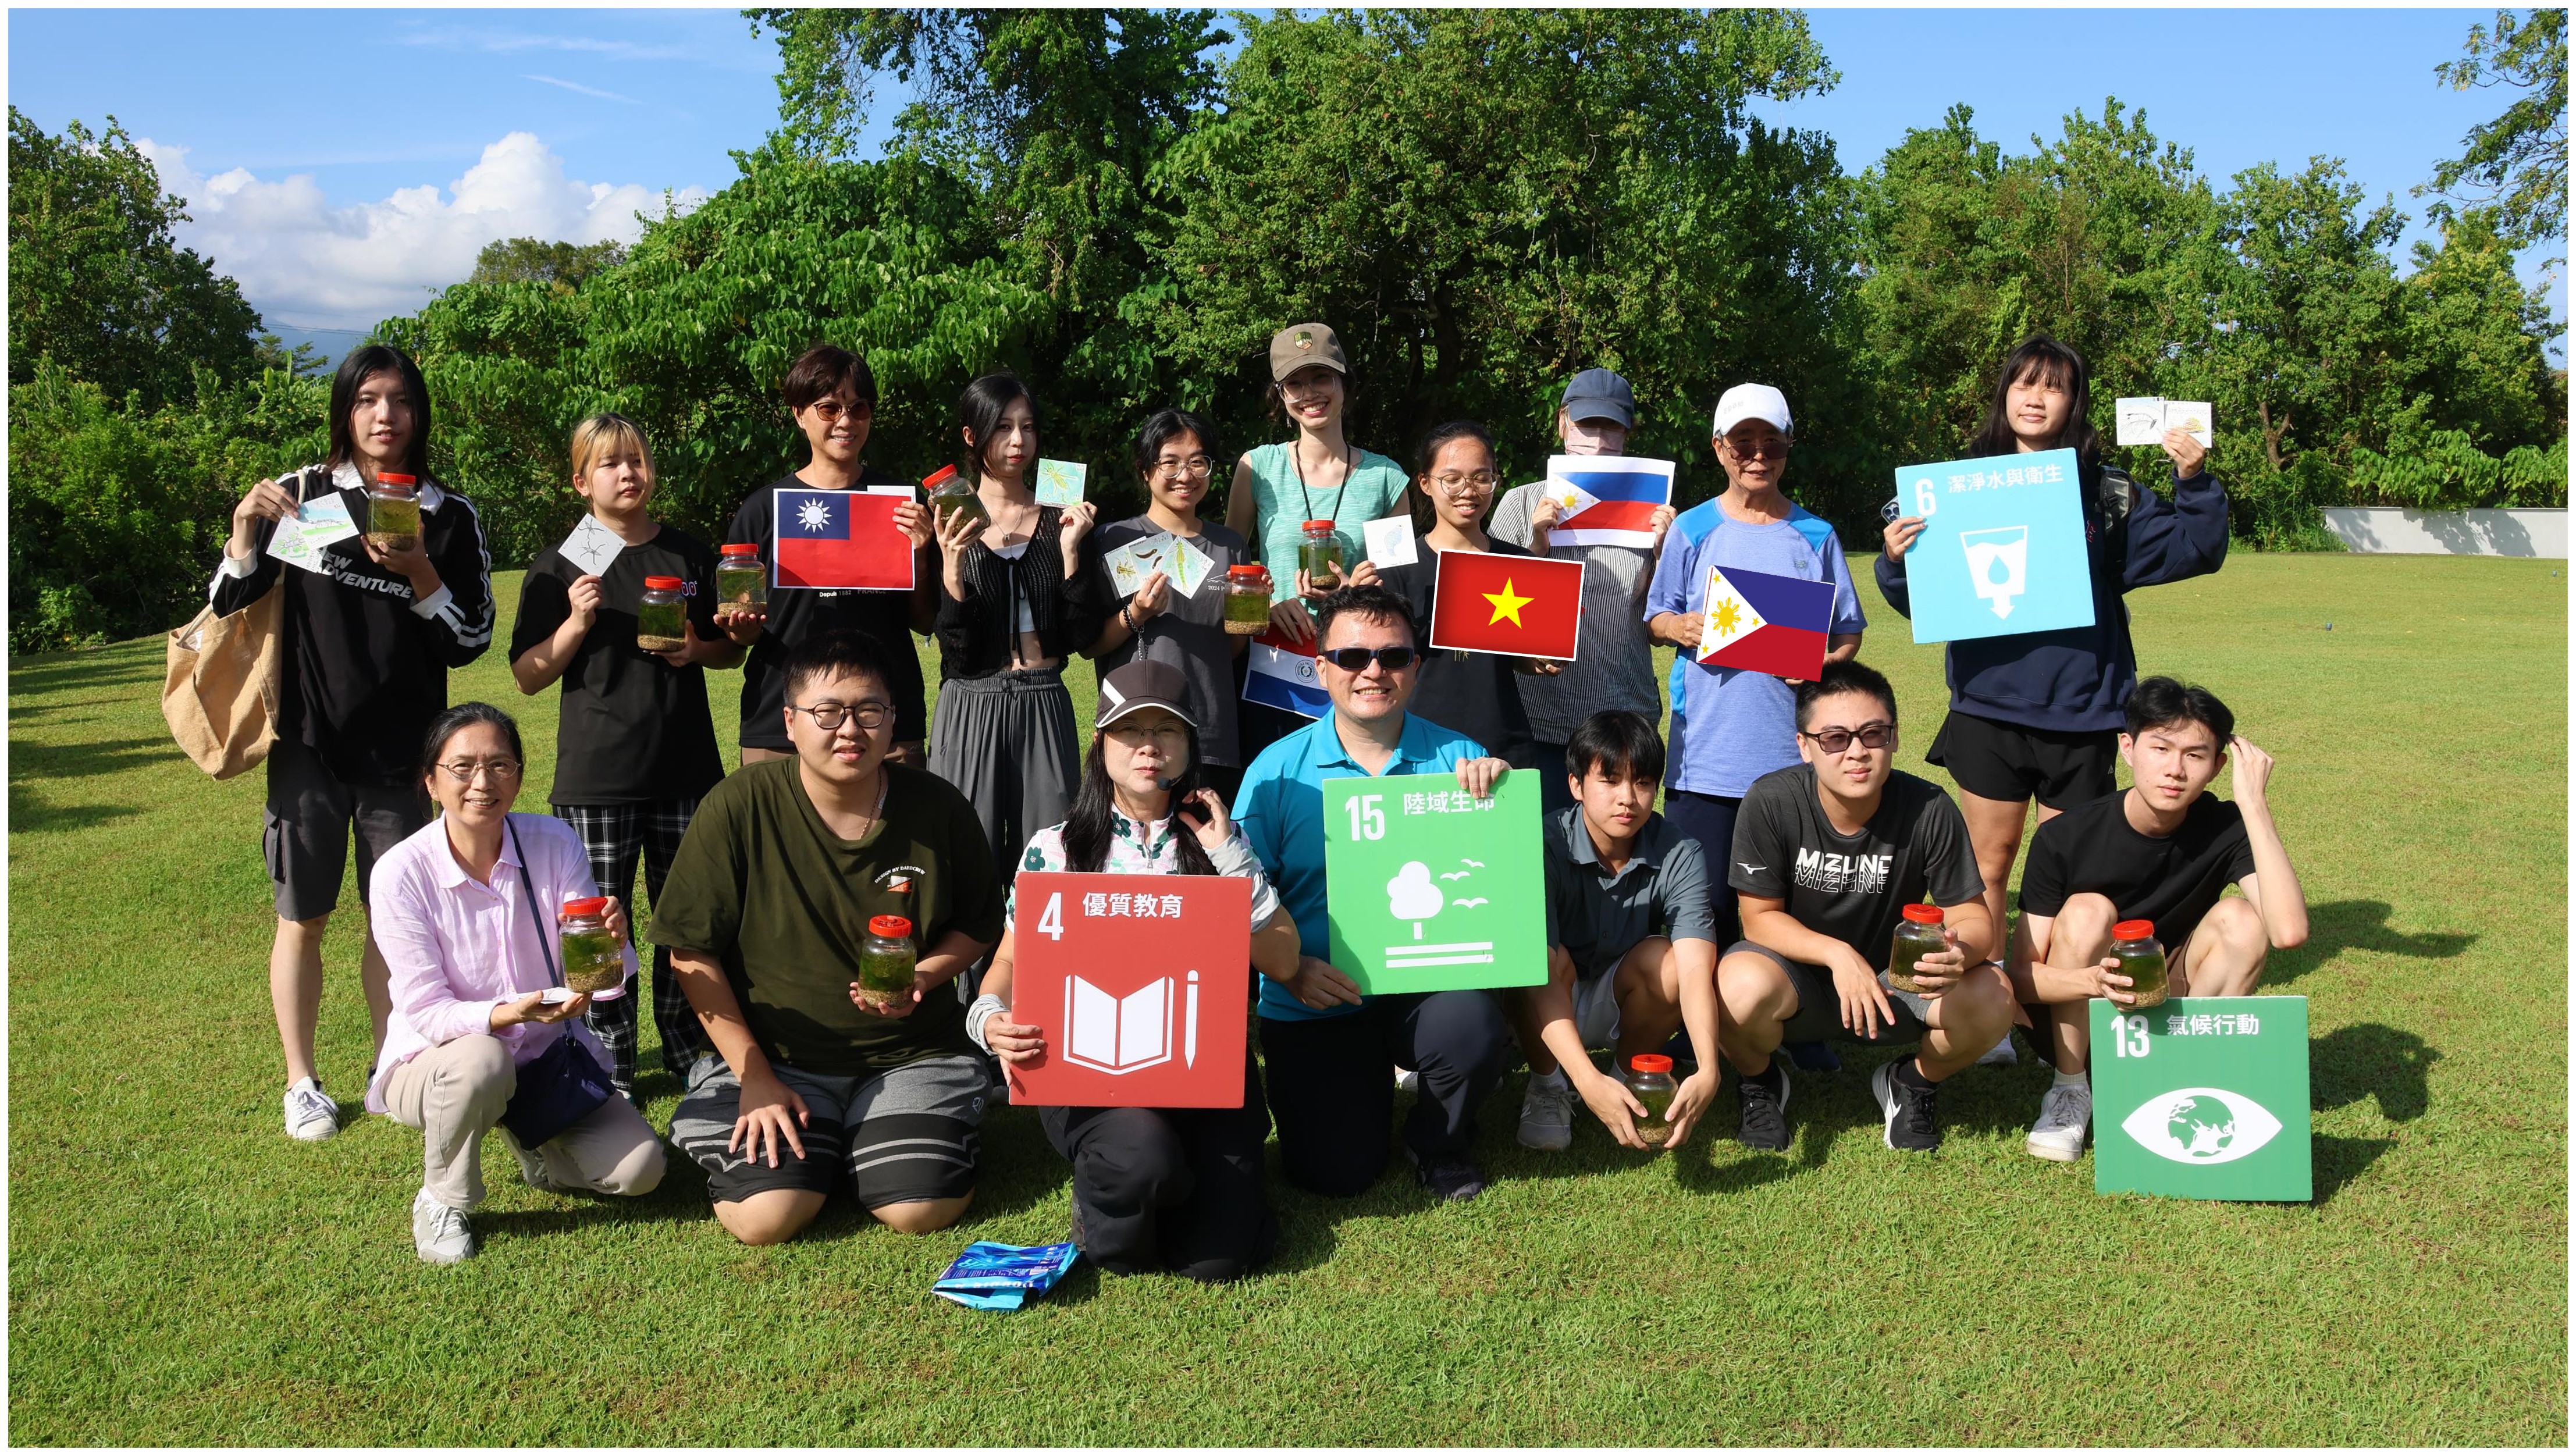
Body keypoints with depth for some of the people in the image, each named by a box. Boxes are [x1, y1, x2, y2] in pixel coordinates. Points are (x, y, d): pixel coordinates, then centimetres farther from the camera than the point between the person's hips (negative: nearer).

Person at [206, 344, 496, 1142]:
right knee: (303, 918, 5)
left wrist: (421, 576, -16)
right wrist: (247, 529, -16)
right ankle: (302, 1082, 20)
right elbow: (229, 604, 2)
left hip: (402, 752, 1)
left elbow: (470, 643, 0)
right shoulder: (303, 493, -1)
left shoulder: (450, 517, 1)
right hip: (310, 744, -1)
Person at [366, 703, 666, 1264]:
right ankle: (440, 1203, -8)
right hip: (433, 1062, -3)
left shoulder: (556, 844, -12)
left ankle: (534, 1142, 19)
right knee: (481, 1061, -38)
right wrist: (511, 1013, -38)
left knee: (639, 1171, -15)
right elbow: (427, 1011, -18)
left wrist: (610, 942, -38)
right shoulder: (402, 872, -19)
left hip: (549, 1055, 3)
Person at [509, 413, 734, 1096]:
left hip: (685, 769, 2)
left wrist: (699, 649, -4)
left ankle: (689, 1049, 23)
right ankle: (610, 1067, 11)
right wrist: (578, 621, -15)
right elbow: (529, 676, 0)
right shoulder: (560, 565, 3)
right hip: (595, 776, -2)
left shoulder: (690, 554, 11)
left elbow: (732, 648, 18)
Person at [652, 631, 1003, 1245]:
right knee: (764, 1218, -20)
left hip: (912, 1051, 1)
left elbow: (981, 924, 8)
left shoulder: (938, 807, -6)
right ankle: (822, 1142, 15)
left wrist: (923, 976, -13)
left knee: (919, 1211, -16)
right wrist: (754, 1076, -10)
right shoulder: (739, 807, -14)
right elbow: (692, 952, -8)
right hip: (775, 1054, -1)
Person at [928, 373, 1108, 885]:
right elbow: (957, 652, -6)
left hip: (1045, 708, 2)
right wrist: (952, 566, -19)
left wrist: (1070, 550, -9)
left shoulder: (1061, 519, 7)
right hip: (971, 708, -2)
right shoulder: (949, 526, 1)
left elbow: (1086, 636, 1)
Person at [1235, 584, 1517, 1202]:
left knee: (1472, 1028, -33)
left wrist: (1497, 794, -20)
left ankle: (1438, 1141, 4)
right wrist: (1290, 970, -20)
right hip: (1312, 1006, 0)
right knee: (1337, 1172, -8)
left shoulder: (1458, 758, -2)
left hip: (1425, 987, 0)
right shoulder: (1278, 771, -3)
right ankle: (1368, 1090, 29)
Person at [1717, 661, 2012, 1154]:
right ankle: (1759, 1081, 2)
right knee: (1742, 987, -37)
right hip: (1796, 972, -1)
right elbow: (1761, 917, -13)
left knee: (1992, 999, -27)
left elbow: (1973, 918, -11)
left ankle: (1913, 1083, 8)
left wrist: (1960, 951, -36)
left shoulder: (1929, 810, -17)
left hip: (1891, 979, 2)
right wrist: (1838, 954, -30)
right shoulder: (1772, 803, -20)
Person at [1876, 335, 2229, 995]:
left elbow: (2194, 551, 5)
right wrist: (1896, 560, -13)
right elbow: (1924, 600, 7)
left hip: (2079, 711, 0)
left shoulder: (2107, 493, 3)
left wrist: (2195, 484, -11)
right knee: (1988, 863, 8)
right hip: (1988, 707, 0)